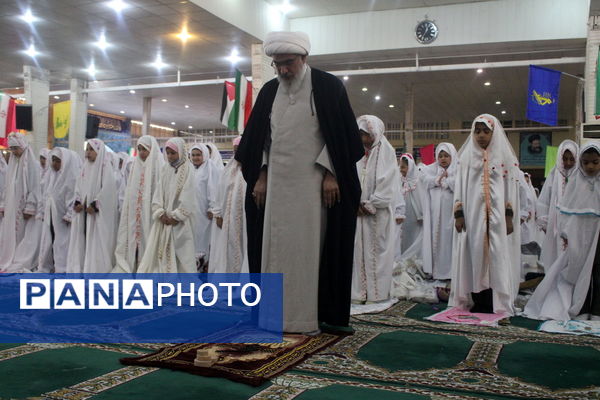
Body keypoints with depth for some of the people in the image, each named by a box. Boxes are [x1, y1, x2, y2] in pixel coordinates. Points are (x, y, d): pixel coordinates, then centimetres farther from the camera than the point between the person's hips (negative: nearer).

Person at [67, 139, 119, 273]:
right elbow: (79, 186, 15)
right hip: (84, 210, 7)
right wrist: (78, 202, 0)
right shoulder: (86, 167, 16)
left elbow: (107, 188, -14)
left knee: (98, 241, -7)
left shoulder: (105, 166, -5)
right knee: (83, 239, 5)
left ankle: (98, 269, -3)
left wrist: (95, 205, -17)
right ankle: (80, 268, 11)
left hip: (100, 212, -7)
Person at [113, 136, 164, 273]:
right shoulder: (136, 166, 13)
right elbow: (130, 192, 15)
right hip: (134, 215, 6)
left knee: (147, 245, -3)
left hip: (150, 215, -5)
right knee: (134, 240, 5)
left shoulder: (159, 167, -6)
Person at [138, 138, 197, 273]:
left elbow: (188, 197, -11)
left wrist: (176, 216, -13)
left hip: (180, 221, -5)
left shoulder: (187, 169, -5)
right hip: (164, 219, 5)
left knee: (181, 252, -3)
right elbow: (159, 191, 7)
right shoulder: (165, 168, 11)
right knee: (160, 250, 2)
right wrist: (160, 213, -6)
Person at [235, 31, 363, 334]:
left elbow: (340, 134, -3)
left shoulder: (328, 86, -1)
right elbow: (260, 138, 14)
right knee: (274, 245, 3)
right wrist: (260, 177, 6)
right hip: (276, 183, 4)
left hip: (313, 181, -4)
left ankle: (315, 314, 4)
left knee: (312, 246, -3)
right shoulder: (269, 91, 12)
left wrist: (330, 174, -11)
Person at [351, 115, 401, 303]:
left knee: (377, 250, -2)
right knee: (359, 250, 3)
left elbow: (388, 184, -9)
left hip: (378, 212, -5)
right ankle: (360, 292, 8)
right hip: (359, 211, 5)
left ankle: (377, 292, 4)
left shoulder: (386, 152, -2)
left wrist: (370, 205, -10)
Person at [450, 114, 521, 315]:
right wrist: (459, 214, -2)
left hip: (497, 213, -1)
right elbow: (460, 186, 6)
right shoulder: (467, 156, 9)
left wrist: (509, 216, -5)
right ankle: (478, 301, 6)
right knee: (475, 253, 0)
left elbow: (511, 187, 3)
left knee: (498, 255, -3)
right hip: (473, 213, 1)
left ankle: (498, 302, 2)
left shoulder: (505, 156, 6)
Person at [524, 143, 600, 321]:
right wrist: (565, 234, -3)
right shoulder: (575, 181, 2)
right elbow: (566, 209, 3)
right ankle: (581, 311, 16)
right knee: (579, 272, 6)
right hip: (578, 236, 1)